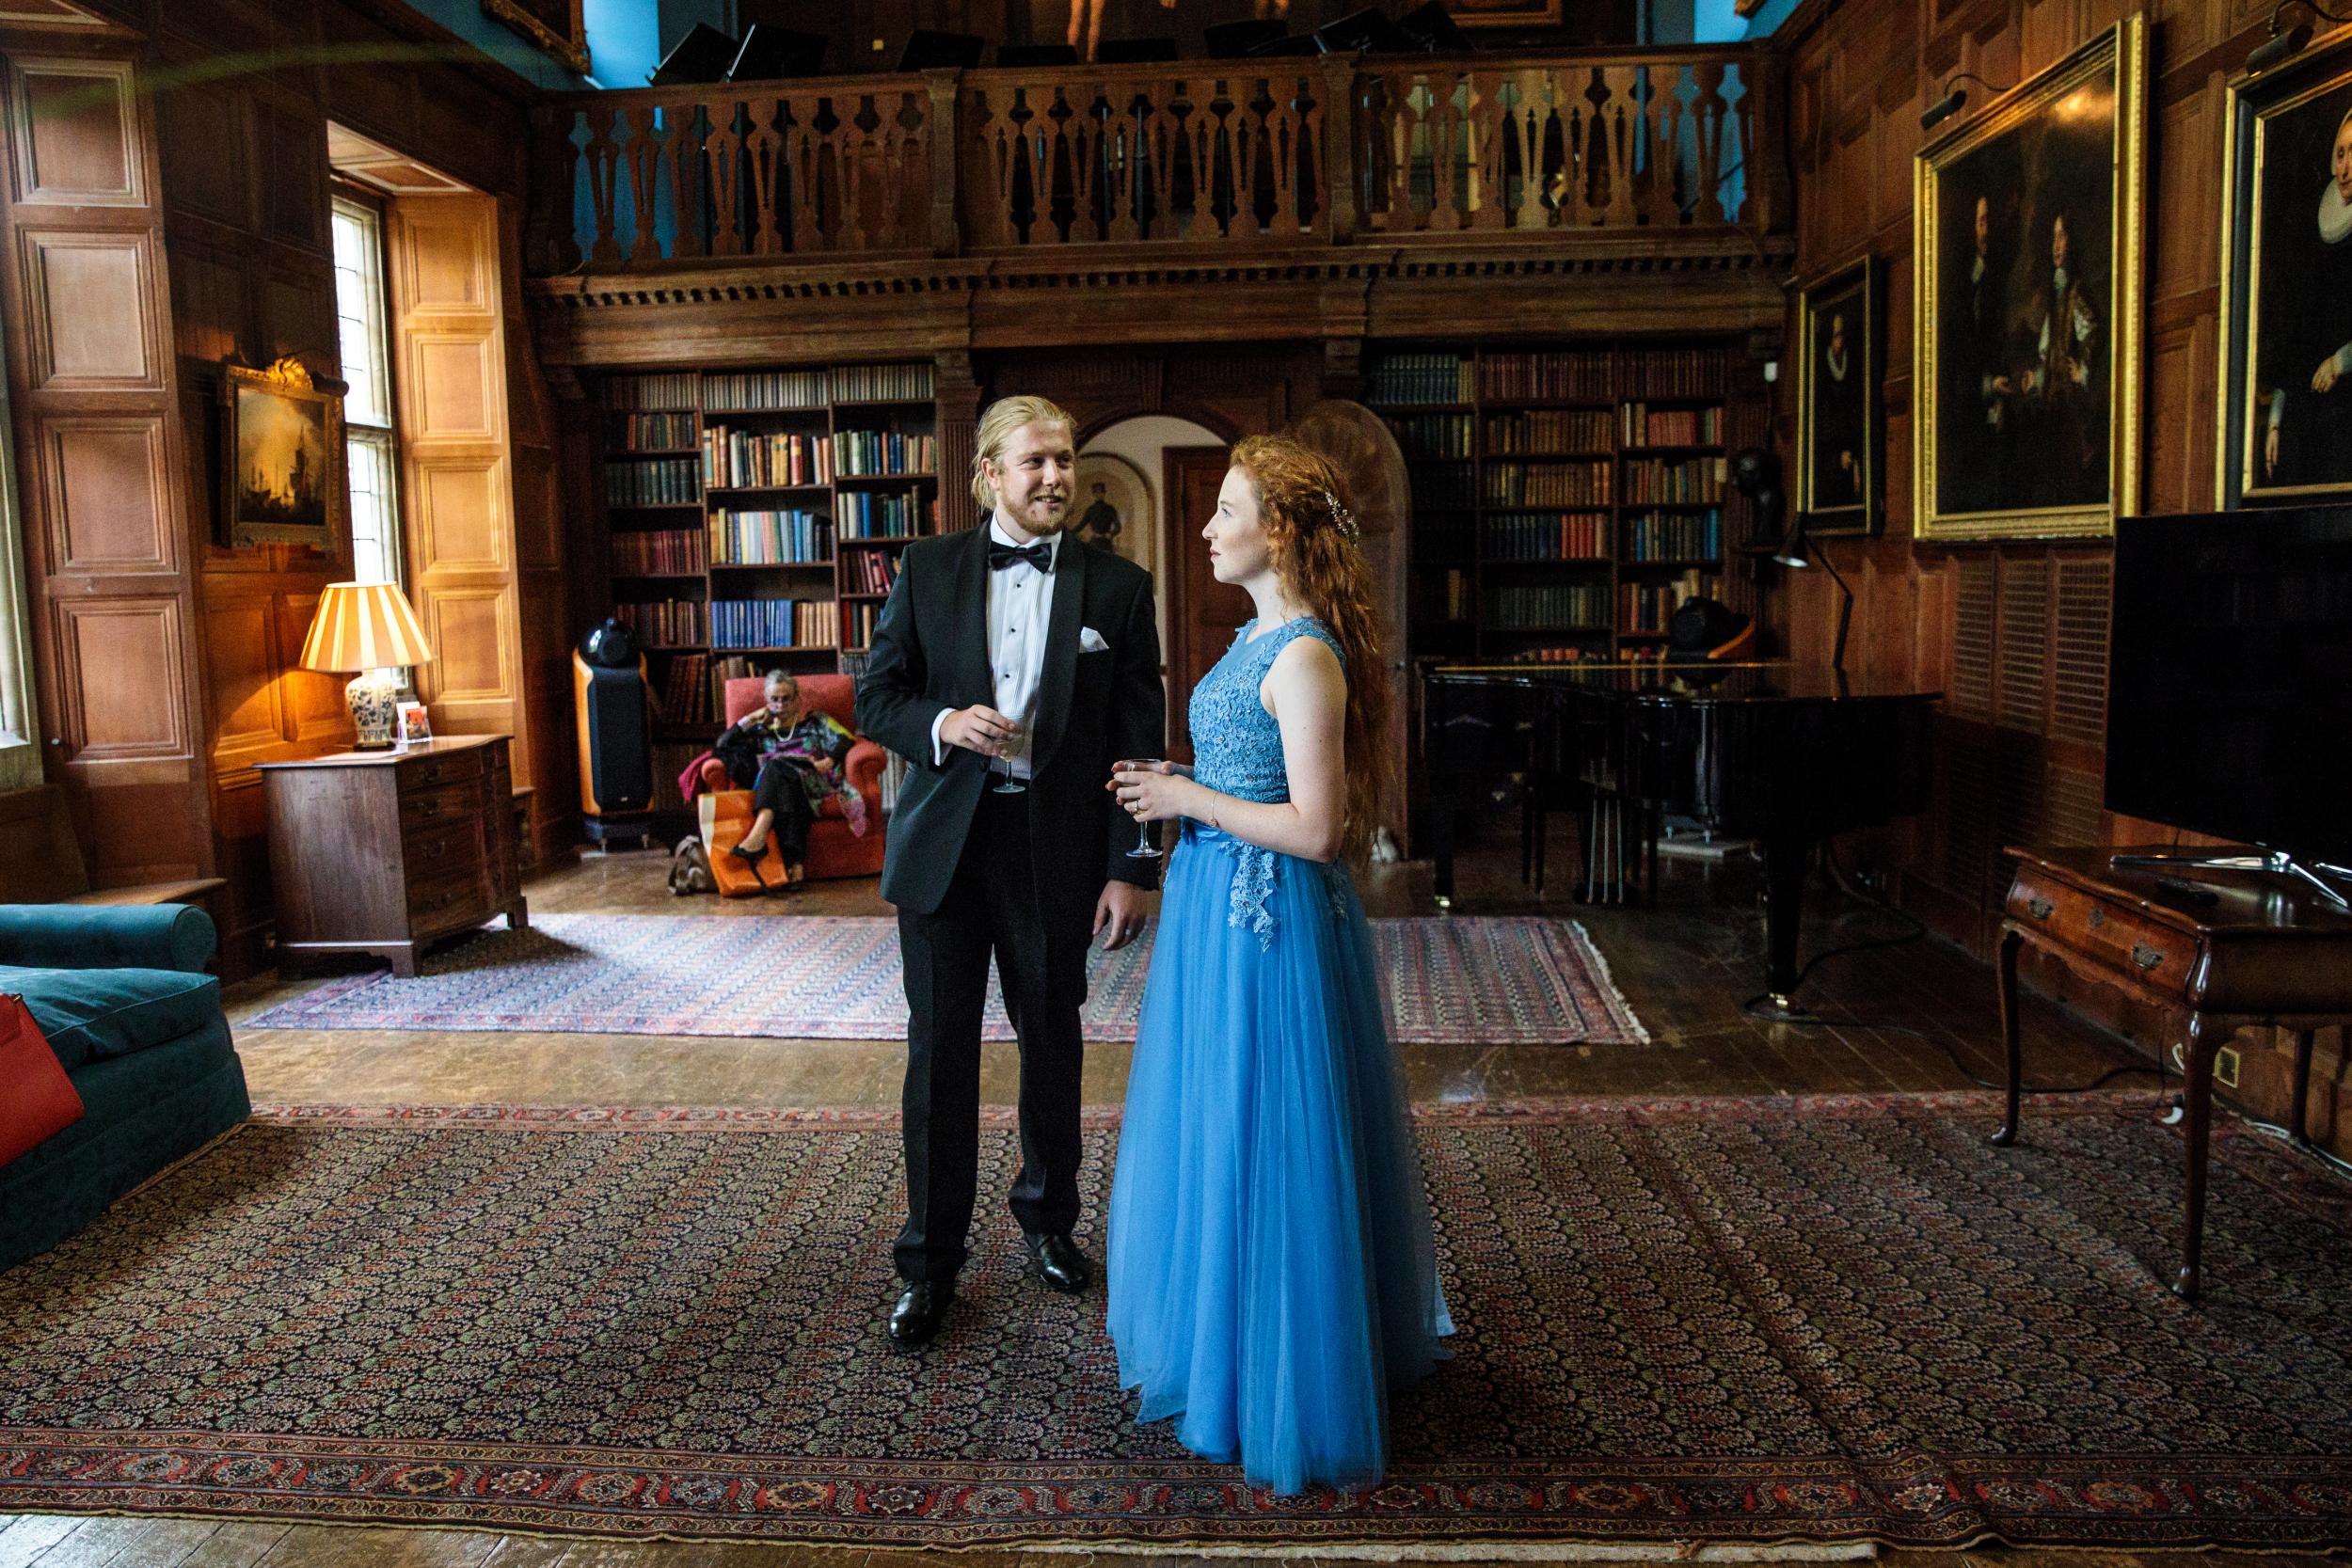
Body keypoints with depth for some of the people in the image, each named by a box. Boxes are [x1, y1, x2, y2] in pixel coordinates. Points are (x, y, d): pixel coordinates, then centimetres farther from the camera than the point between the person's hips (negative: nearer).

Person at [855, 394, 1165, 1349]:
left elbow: (1137, 741, -2)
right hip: (944, 842, 0)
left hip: (1057, 849, 0)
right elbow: (876, 697, 4)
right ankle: (930, 1262, 19)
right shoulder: (927, 569, 2)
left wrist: (1129, 869, -6)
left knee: (1052, 1045, 15)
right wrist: (942, 722, -18)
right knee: (939, 1053, 5)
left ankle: (1047, 1217, 38)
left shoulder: (1118, 586, -1)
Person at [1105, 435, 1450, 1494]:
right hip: (1221, 904, 10)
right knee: (1219, 1129, 21)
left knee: (1258, 1139, 3)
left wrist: (1191, 801, -16)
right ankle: (1219, 1332, 41)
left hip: (1265, 916, -10)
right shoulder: (1260, 638, 10)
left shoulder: (1304, 657, -20)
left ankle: (1277, 1384, 22)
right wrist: (1176, 787, 5)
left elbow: (1314, 830, -24)